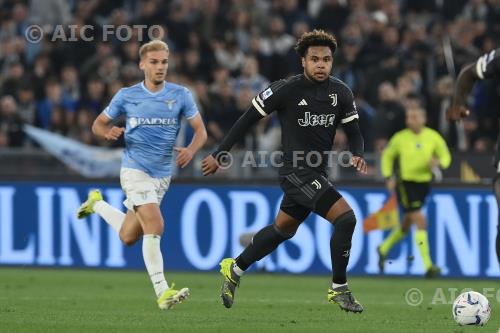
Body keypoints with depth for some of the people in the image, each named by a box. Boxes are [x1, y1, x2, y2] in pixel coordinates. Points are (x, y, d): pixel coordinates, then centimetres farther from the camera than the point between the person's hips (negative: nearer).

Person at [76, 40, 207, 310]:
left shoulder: (180, 95, 0)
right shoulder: (126, 96, -2)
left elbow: (200, 130, 2)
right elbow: (98, 124, 7)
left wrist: (191, 150, -19)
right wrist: (107, 132, -17)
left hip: (162, 174, 4)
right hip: (135, 170, -4)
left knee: (128, 237, 14)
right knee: (154, 226, -21)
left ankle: (97, 204, 42)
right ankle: (162, 292, -19)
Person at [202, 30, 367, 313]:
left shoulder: (341, 92, 0)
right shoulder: (286, 90, -15)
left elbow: (354, 131, 7)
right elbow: (249, 119, -6)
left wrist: (358, 155, -15)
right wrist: (219, 155, -4)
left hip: (317, 173, 7)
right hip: (296, 172, -7)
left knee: (283, 230, 22)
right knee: (346, 218, -19)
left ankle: (234, 270, 41)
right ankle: (339, 289, -5)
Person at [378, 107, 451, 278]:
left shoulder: (433, 137, -2)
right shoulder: (400, 138, -6)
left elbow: (446, 156, 5)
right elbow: (387, 156, 9)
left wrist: (438, 163, -18)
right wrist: (388, 177, -2)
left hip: (424, 183, 4)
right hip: (405, 184, -4)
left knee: (406, 225, 17)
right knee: (421, 222, -16)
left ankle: (383, 249, 42)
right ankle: (428, 266, -16)